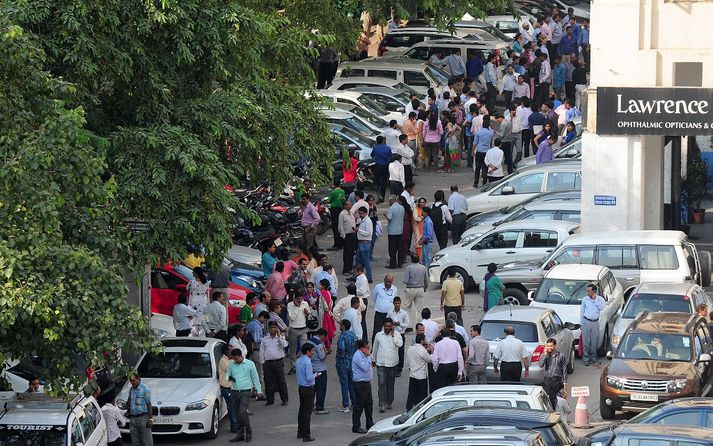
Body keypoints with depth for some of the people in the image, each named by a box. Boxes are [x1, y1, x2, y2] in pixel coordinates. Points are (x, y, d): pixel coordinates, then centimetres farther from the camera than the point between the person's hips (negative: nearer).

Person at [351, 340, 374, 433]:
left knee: (369, 404, 17)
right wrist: (369, 356, -22)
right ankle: (356, 427, 2)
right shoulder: (358, 356, -19)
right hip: (360, 384, -10)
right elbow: (365, 367, -27)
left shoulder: (363, 355, 13)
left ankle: (370, 425, 27)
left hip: (366, 383, 10)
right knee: (359, 405, -4)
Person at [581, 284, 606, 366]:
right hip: (586, 321, 0)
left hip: (595, 322, 0)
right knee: (586, 341, -2)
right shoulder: (585, 299, 3)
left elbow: (602, 308, -17)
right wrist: (581, 323, 7)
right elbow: (582, 311, 9)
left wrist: (595, 300, -15)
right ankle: (586, 358, 3)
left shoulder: (600, 299, 0)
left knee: (594, 341, 6)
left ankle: (593, 358, 18)